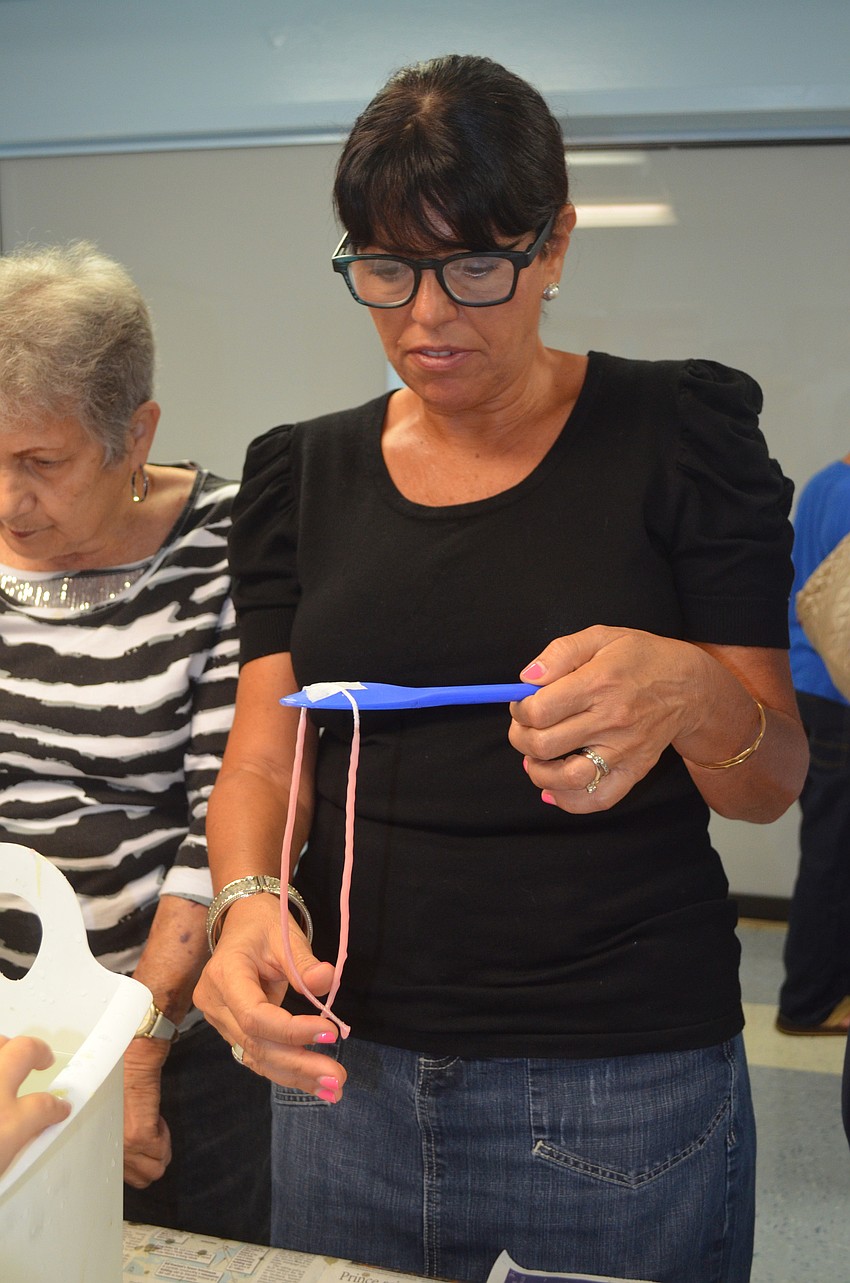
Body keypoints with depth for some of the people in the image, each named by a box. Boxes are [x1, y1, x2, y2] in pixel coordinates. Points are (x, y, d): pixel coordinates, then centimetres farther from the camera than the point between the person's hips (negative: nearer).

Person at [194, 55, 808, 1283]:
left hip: (630, 1083, -2)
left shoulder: (681, 431, -5)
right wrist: (250, 899, -22)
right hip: (347, 1067, 3)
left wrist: (691, 692, -27)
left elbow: (773, 782, -5)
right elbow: (263, 756, 0)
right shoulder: (301, 472, 4)